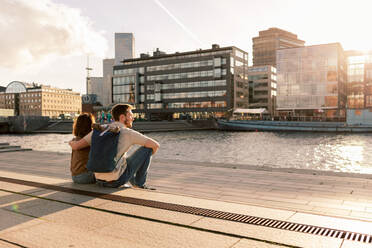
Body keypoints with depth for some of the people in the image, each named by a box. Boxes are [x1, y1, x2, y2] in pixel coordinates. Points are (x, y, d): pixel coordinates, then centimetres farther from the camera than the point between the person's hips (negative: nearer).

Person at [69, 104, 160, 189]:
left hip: (100, 180, 7)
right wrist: (147, 157, 13)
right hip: (117, 180, -6)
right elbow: (155, 145, -10)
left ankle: (135, 183, 47)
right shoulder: (128, 133, -10)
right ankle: (140, 184, 15)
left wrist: (72, 143, 32)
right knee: (147, 148, 2)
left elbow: (75, 146, 5)